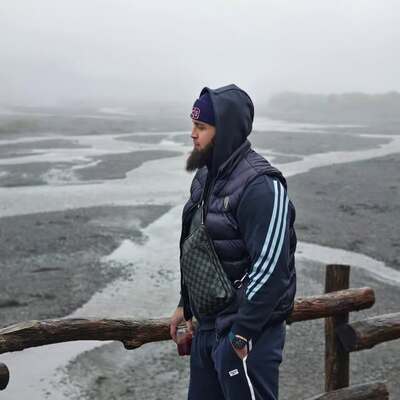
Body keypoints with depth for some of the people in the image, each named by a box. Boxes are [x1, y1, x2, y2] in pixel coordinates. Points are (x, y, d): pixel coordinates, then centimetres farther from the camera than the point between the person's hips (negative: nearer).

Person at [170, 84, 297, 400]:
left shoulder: (260, 185, -21)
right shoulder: (207, 175, 8)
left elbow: (271, 268, -25)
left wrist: (242, 333, -22)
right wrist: (185, 305, 18)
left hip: (247, 330, -9)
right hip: (207, 325, 9)